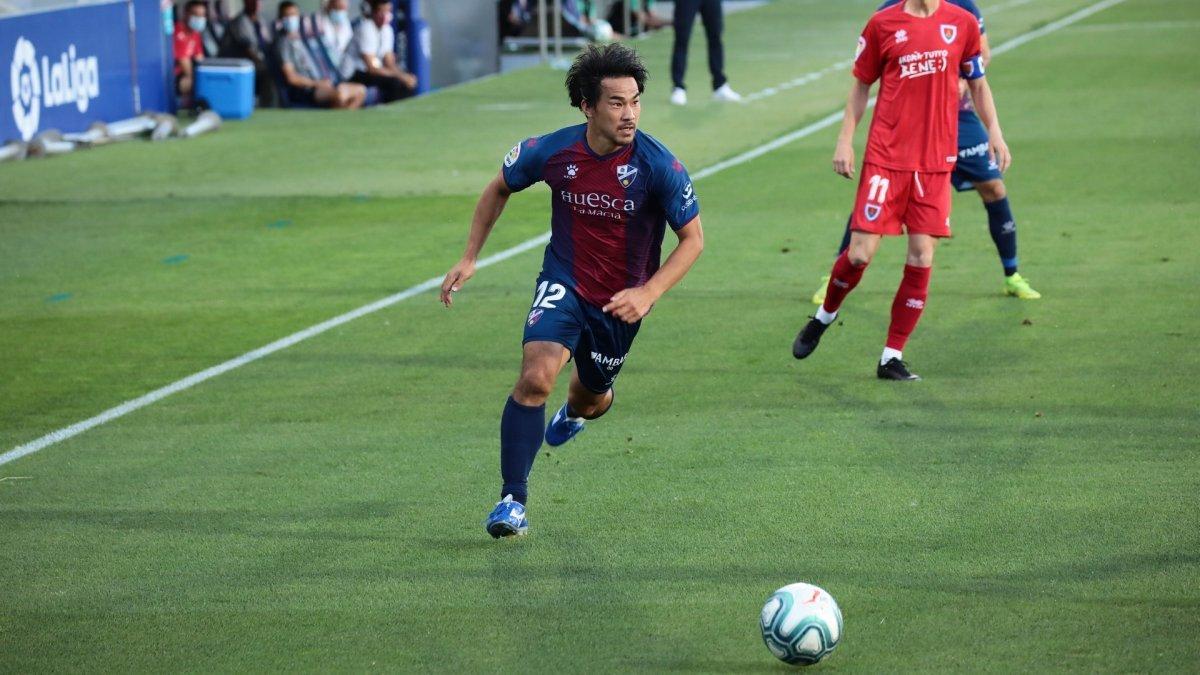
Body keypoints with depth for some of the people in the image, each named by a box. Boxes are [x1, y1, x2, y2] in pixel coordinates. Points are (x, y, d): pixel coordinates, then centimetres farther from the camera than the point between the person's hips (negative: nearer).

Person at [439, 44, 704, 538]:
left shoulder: (658, 166, -22)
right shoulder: (551, 152, -16)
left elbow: (693, 239, -12)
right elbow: (500, 188, 5)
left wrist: (648, 294, -24)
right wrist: (469, 258, 2)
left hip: (621, 300, 1)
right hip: (564, 284, 0)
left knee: (591, 397, 19)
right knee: (536, 376, -24)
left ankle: (576, 412, 60)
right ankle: (513, 500, -16)